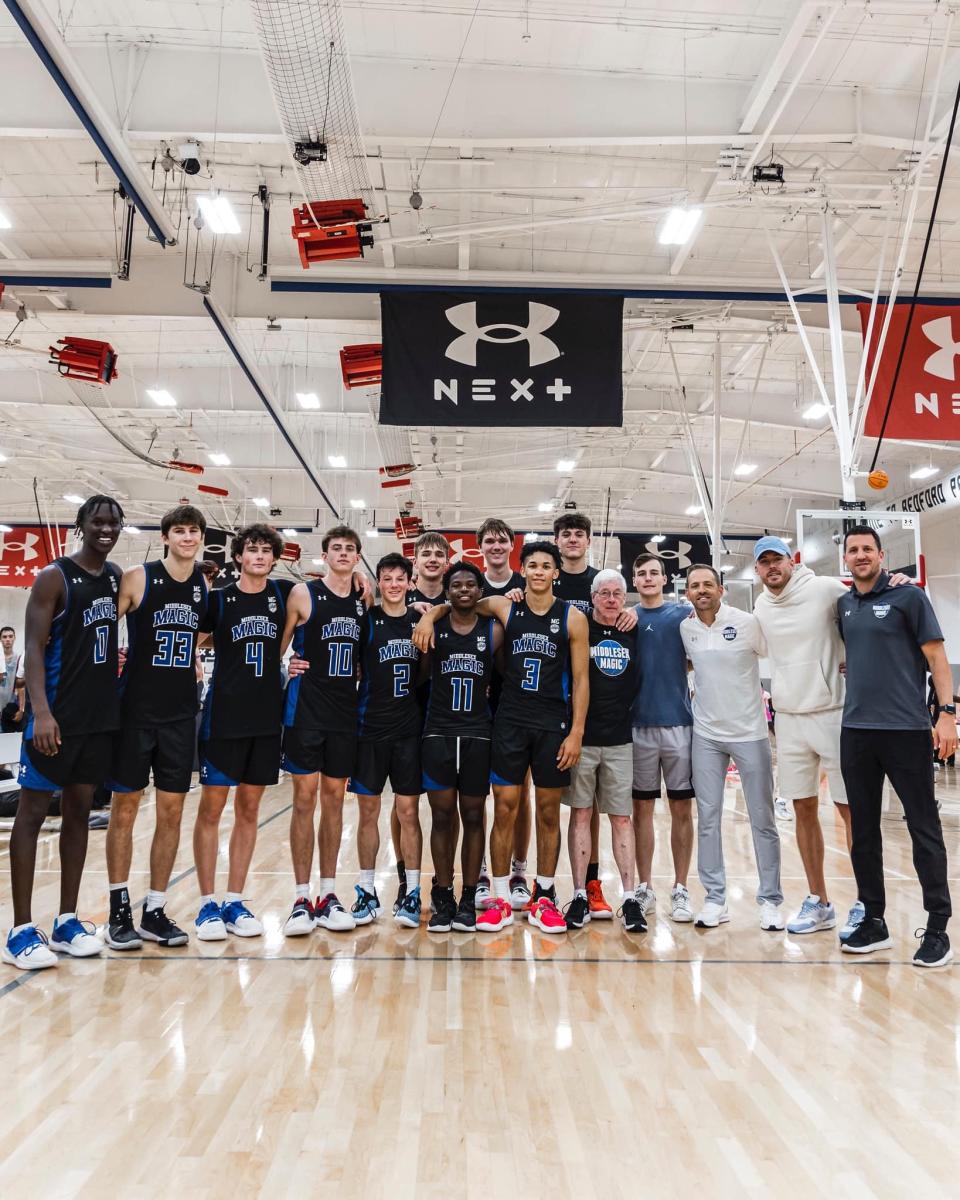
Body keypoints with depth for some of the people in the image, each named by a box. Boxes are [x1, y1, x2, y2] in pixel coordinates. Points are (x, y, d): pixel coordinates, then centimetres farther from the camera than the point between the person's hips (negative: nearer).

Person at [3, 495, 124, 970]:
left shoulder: (116, 576, 10)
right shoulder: (54, 577, -9)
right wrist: (41, 712, -24)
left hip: (101, 715, 7)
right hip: (58, 714, -6)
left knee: (79, 813, 11)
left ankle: (67, 921, 19)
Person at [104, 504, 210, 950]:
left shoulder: (205, 586, 5)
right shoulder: (137, 578, -7)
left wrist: (192, 660, 6)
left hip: (181, 712, 4)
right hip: (135, 708, -4)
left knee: (172, 810, 6)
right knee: (125, 805, 3)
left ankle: (155, 910, 16)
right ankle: (119, 909, 14)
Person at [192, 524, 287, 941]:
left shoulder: (281, 596, 5)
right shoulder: (218, 598, -1)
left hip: (267, 717, 3)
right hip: (224, 715, -3)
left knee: (248, 810, 9)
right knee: (211, 807, 1)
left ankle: (235, 902, 18)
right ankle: (207, 905, 12)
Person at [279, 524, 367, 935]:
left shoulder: (364, 600, 7)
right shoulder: (303, 594, -4)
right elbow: (278, 647, -1)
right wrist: (287, 668, -13)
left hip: (345, 710, 4)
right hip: (306, 708, -4)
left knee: (334, 798, 8)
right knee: (305, 797, -1)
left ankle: (327, 895, 17)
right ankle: (301, 898, 8)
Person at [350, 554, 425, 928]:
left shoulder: (420, 620, 5)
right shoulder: (366, 619, -1)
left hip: (409, 729, 1)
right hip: (370, 728, -1)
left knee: (408, 812, 4)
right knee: (368, 812, 7)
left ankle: (412, 893, 13)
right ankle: (367, 891, 18)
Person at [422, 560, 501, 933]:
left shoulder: (494, 632, 1)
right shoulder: (432, 629, 0)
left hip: (478, 734, 0)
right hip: (438, 733, 0)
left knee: (473, 816, 6)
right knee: (442, 816, 3)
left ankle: (468, 899, 15)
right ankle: (443, 899, 12)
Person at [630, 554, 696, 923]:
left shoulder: (684, 614, 6)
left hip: (678, 722, 0)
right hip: (639, 724, 1)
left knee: (681, 809, 4)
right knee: (642, 808, 6)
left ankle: (680, 889, 13)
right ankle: (644, 888, 16)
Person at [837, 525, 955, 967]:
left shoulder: (908, 597, -2)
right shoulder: (842, 605, 11)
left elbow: (935, 656, -6)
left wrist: (947, 712, -14)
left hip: (906, 729, -5)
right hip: (856, 731, 5)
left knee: (924, 828, 1)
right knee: (863, 830, 9)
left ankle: (937, 927, 10)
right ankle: (873, 920, 20)